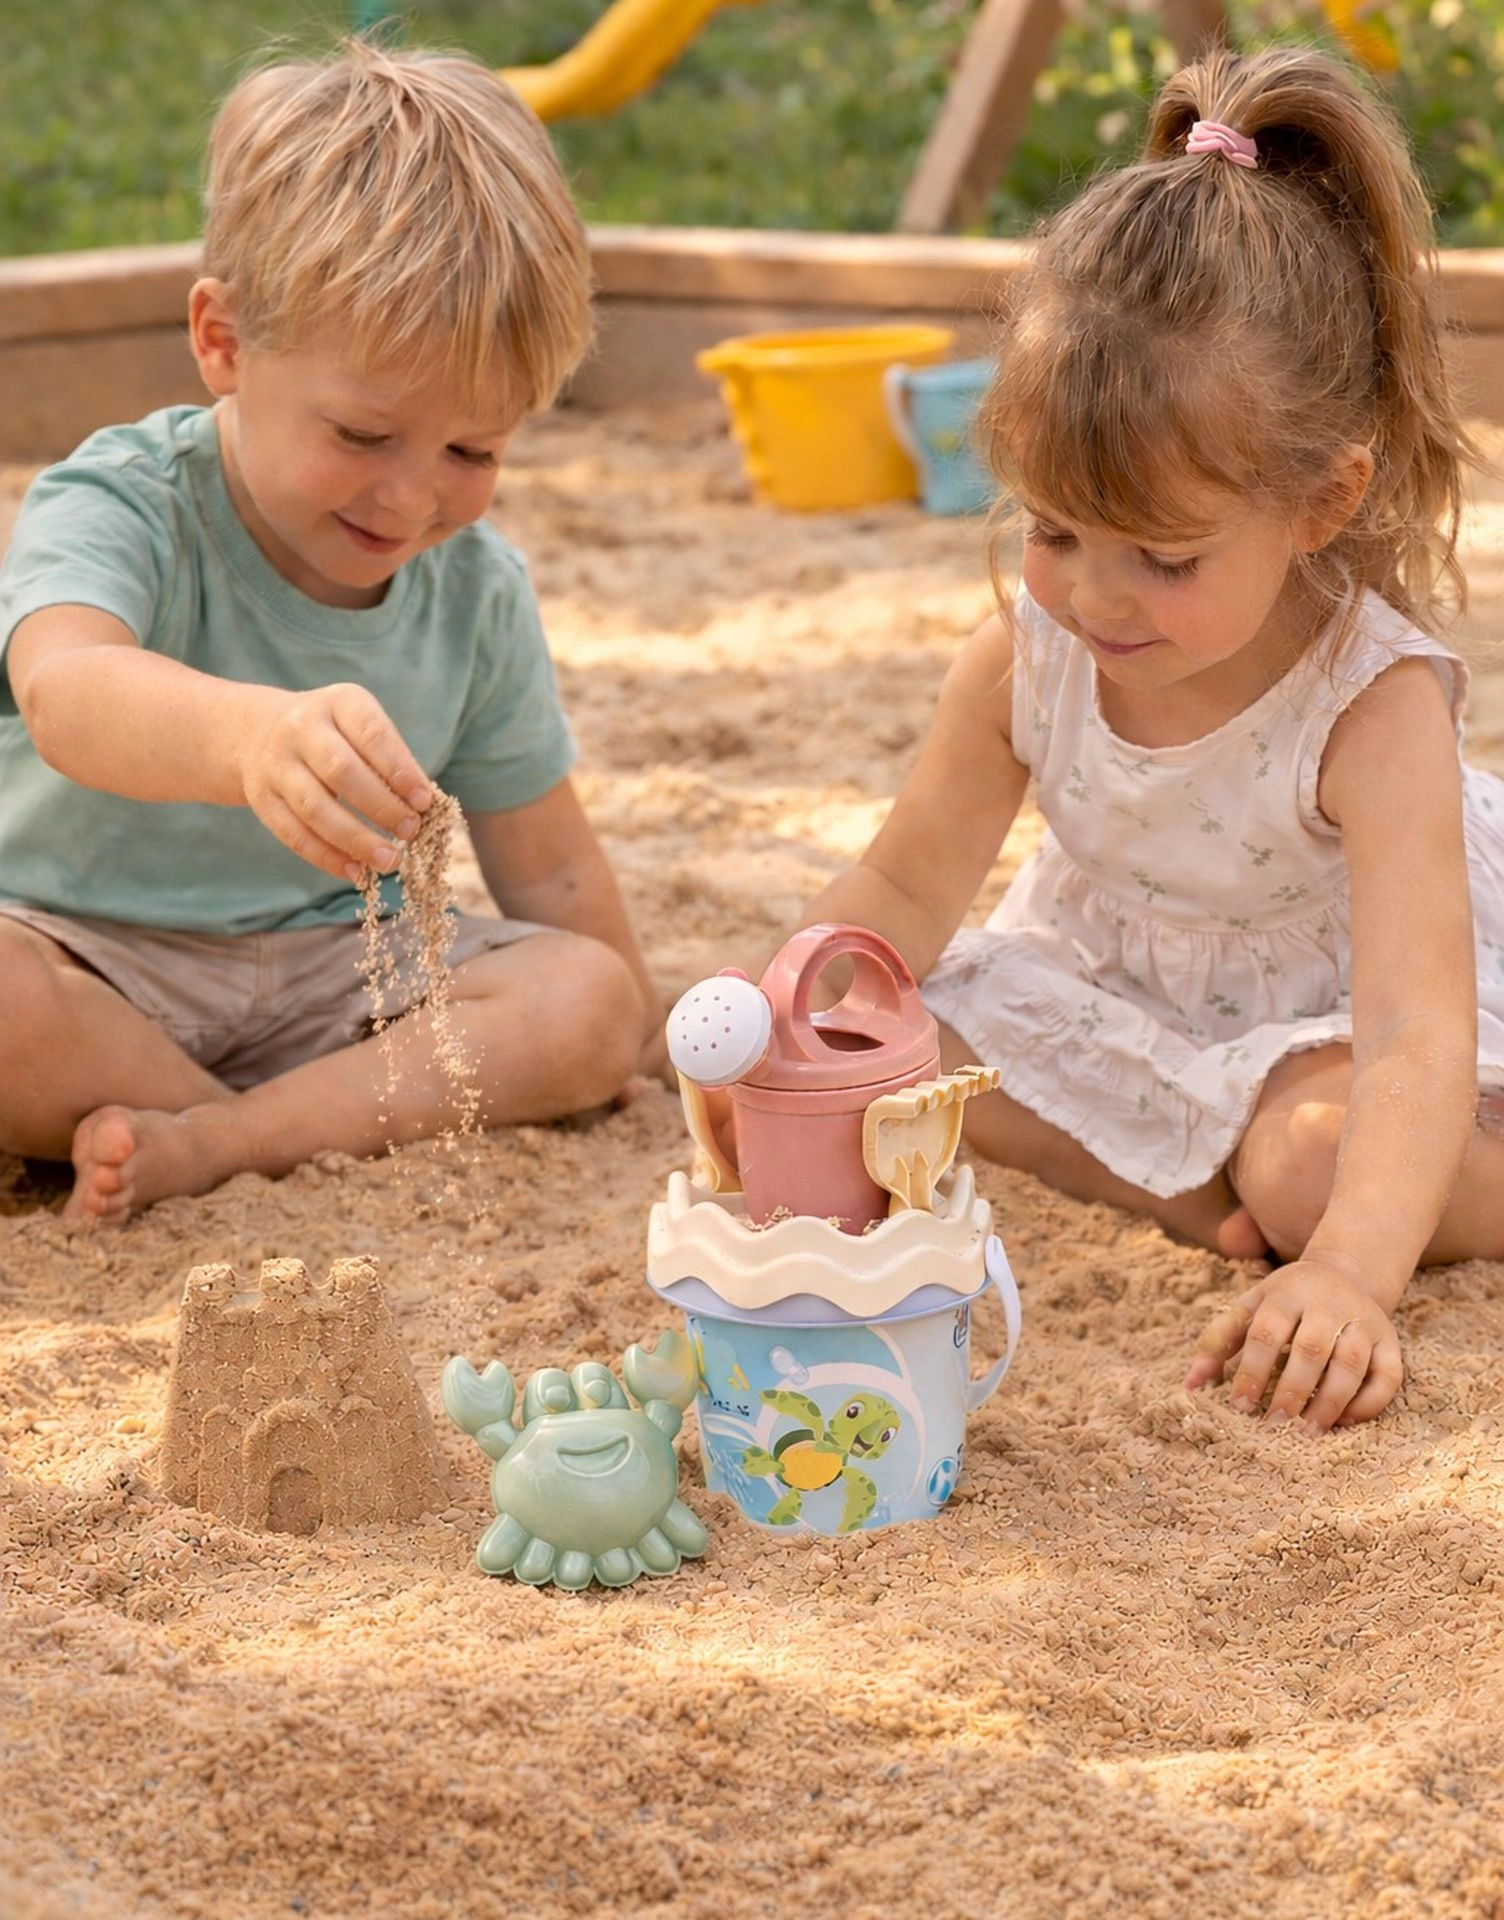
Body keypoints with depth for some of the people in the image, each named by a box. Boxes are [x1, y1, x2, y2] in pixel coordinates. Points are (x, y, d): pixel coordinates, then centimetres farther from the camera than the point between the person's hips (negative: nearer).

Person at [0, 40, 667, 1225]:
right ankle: (340, 1141, -19)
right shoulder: (119, 507, -19)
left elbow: (545, 867, 10)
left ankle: (203, 1146, -27)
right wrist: (250, 731, -64)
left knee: (589, 1005, -18)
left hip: (324, 977, 4)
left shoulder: (478, 591, -3)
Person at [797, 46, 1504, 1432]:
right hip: (1119, 984, 6)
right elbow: (906, 886, -6)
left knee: (1317, 1162, -35)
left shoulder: (1374, 705, -35)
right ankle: (1207, 1194, -16)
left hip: (1332, 1014, -6)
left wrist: (1351, 1271, -62)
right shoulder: (1029, 653, -20)